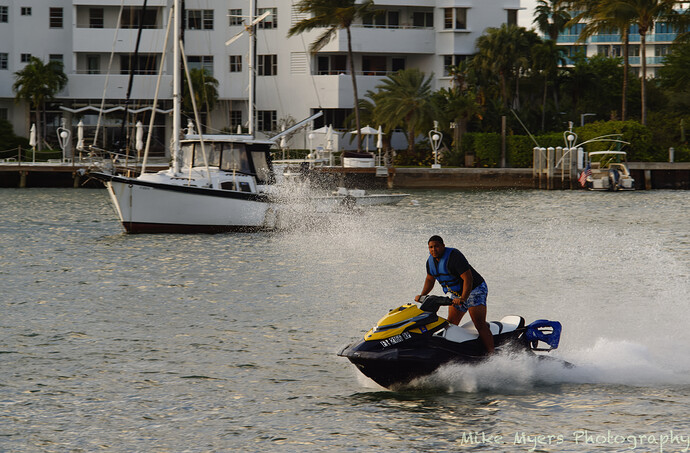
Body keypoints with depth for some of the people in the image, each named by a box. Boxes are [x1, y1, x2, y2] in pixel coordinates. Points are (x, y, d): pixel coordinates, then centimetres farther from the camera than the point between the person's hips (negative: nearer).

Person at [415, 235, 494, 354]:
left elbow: (468, 278, -30)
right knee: (451, 324, 5)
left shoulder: (454, 257, -25)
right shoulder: (431, 261, 1)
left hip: (474, 290, -9)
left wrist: (463, 298, -39)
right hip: (457, 295, 9)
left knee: (479, 324, -21)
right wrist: (422, 296, 5)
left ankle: (491, 354, -28)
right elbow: (430, 279, 18)